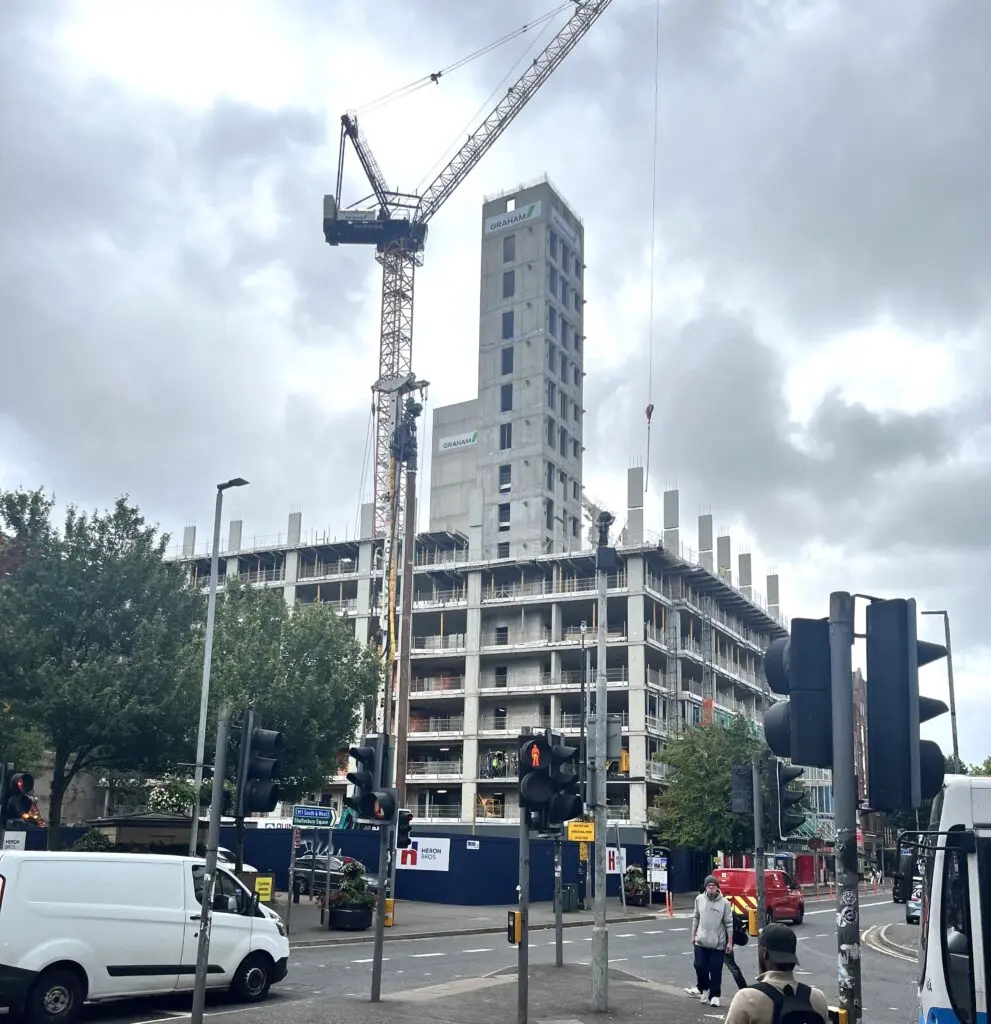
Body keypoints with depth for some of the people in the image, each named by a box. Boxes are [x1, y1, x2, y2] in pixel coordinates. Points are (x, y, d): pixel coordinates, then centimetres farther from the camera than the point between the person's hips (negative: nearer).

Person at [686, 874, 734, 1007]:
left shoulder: (724, 902, -10)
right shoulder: (699, 899, -1)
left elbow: (729, 923, -6)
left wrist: (730, 942, -6)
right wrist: (693, 935, 11)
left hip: (718, 943, -2)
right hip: (701, 941, 2)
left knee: (716, 971, 2)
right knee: (700, 966, 5)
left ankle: (714, 996, 15)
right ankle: (703, 988, 29)